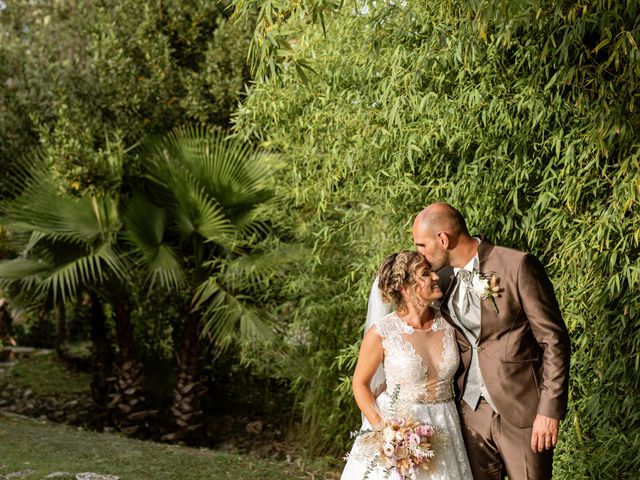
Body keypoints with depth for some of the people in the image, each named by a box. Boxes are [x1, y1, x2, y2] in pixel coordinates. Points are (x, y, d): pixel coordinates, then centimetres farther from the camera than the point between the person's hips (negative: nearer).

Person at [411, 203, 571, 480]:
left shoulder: (518, 266, -12)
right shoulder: (443, 279, 7)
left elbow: (554, 339, -11)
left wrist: (550, 410, -15)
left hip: (521, 413, -5)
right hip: (471, 412, 6)